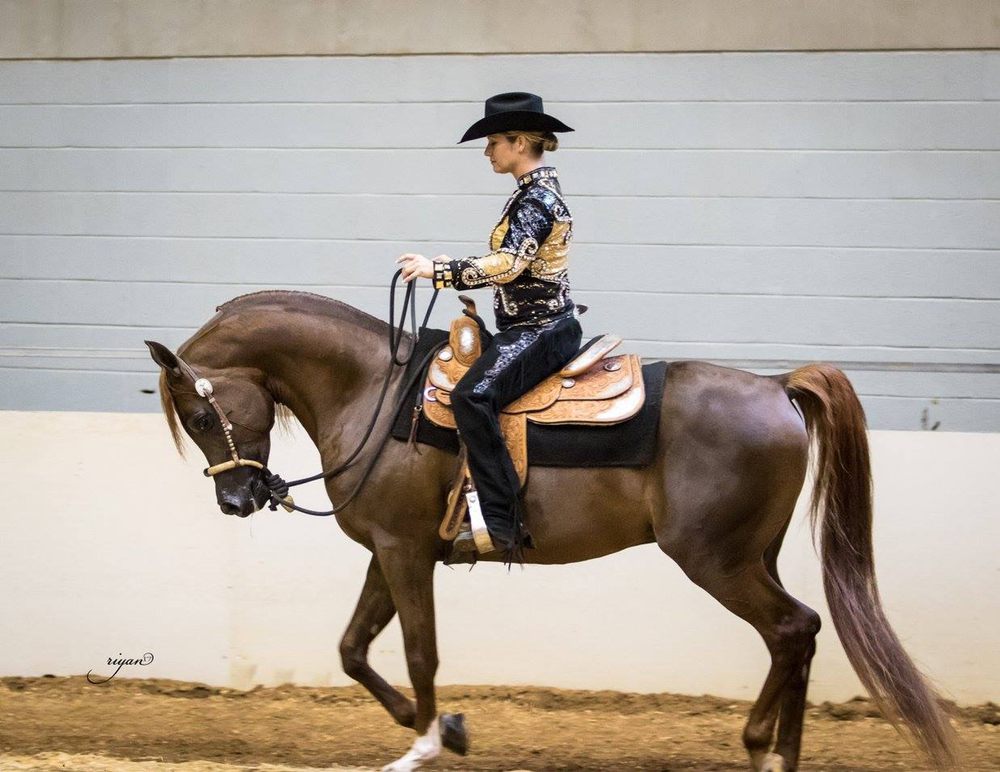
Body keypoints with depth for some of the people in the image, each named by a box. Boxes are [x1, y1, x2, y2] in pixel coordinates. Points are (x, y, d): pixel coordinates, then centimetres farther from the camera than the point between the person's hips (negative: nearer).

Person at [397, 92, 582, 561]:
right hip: (529, 328, 12)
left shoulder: (536, 199, -15)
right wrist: (454, 272, 15)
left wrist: (439, 271, -25)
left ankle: (505, 525, -33)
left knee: (472, 396, -31)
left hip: (540, 331, -12)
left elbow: (508, 263, -27)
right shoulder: (535, 193, 17)